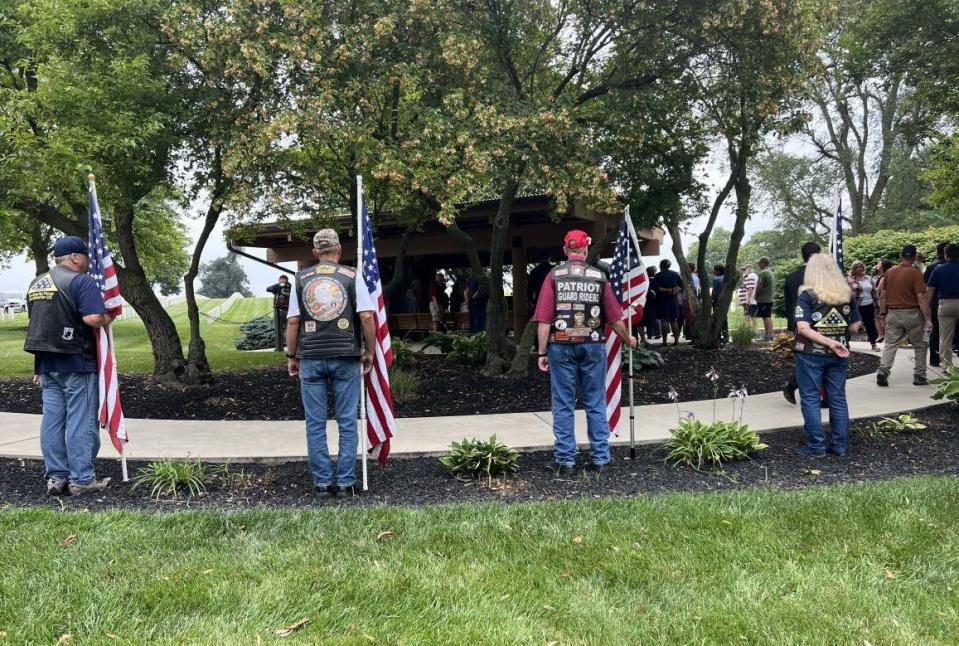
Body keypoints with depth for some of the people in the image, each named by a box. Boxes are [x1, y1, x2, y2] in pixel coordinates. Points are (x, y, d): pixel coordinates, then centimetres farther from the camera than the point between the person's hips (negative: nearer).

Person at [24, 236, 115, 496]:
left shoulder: (36, 283, 17)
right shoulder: (81, 280, -10)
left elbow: (37, 323, 21)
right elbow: (93, 318, -24)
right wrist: (108, 319, -1)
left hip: (46, 363, 8)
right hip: (77, 363, -8)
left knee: (52, 420, 9)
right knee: (81, 421, -2)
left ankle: (56, 477, 13)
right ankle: (81, 479, 1)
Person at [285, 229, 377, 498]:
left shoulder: (301, 278, 7)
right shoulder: (352, 276, 1)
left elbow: (292, 321, 4)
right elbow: (367, 316, -6)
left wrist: (291, 357, 12)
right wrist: (369, 352, 4)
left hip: (310, 357, 1)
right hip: (345, 358, -1)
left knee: (315, 423, 8)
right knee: (347, 423, 6)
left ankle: (323, 482, 13)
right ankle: (345, 482, 8)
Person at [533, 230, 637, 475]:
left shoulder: (554, 275, -1)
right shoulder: (599, 276, 3)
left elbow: (544, 319, -7)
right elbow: (614, 317, 6)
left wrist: (542, 353, -3)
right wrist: (628, 339, 22)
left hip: (561, 345, -1)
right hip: (593, 345, 1)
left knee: (563, 405, 5)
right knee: (596, 404, 10)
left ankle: (565, 460, 9)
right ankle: (600, 459, 14)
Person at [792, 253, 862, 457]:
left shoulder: (807, 295, -10)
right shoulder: (847, 294, 2)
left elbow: (803, 328, -19)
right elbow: (854, 327, 5)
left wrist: (830, 343, -18)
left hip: (811, 355, -4)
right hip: (838, 356, 4)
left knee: (810, 399, 4)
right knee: (838, 399, 12)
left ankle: (816, 446, 6)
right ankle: (839, 445, 17)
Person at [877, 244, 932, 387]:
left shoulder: (889, 272, 3)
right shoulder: (915, 273, -10)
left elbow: (883, 295, 7)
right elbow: (921, 297, -14)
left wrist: (883, 313, 15)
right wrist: (928, 318, -13)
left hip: (893, 313, 3)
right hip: (912, 313, -3)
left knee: (890, 344, 5)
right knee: (919, 345, 12)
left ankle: (883, 371, -12)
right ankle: (919, 375, 14)